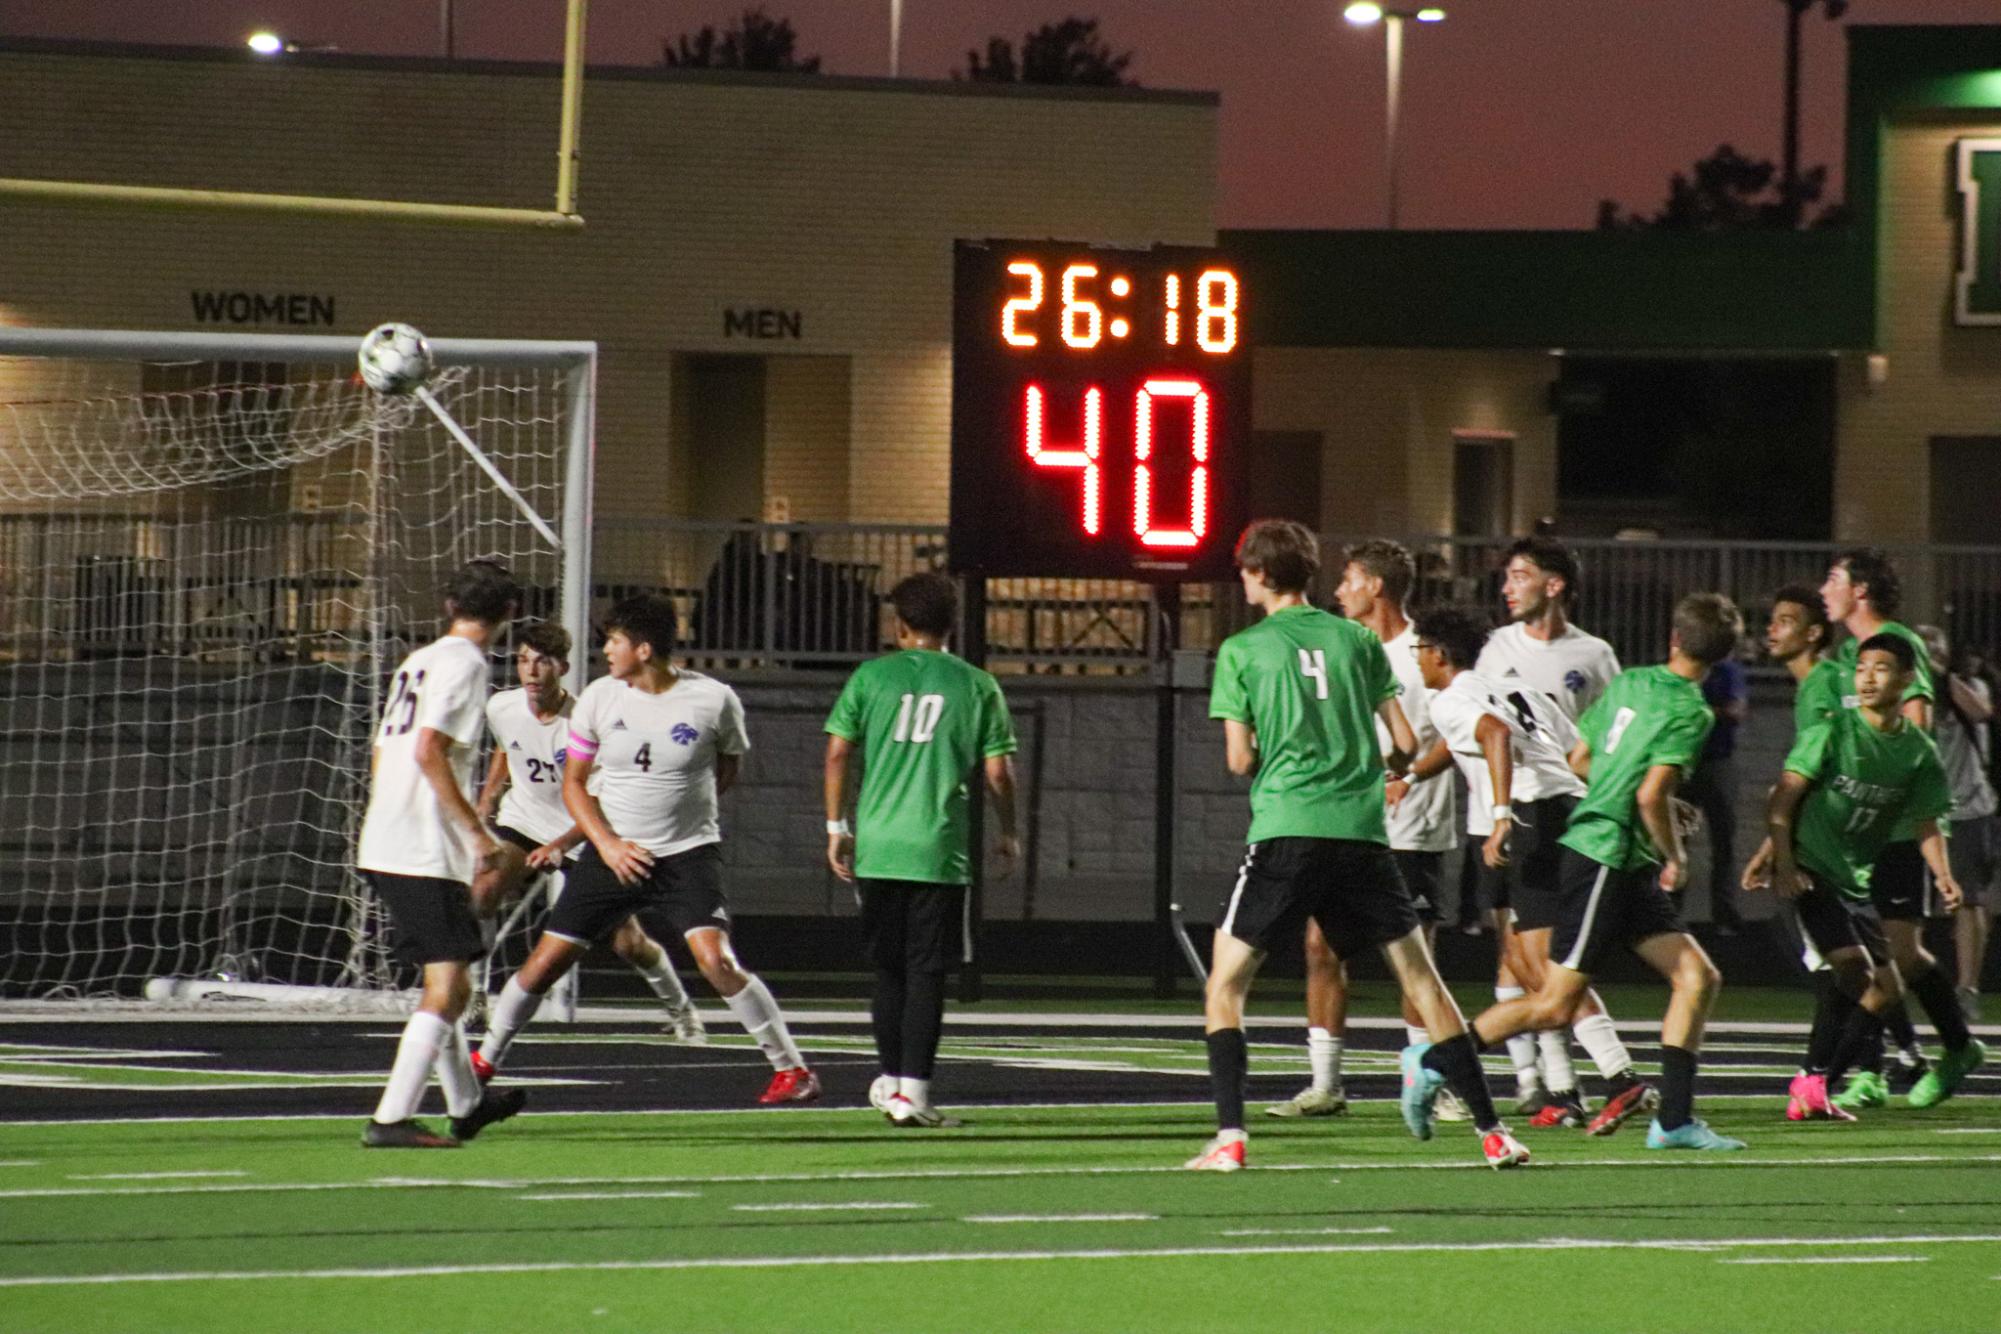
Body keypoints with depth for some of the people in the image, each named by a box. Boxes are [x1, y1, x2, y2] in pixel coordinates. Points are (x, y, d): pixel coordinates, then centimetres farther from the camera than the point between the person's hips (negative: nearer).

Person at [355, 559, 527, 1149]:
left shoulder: (417, 661, 18)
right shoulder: (464, 663, -8)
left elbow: (382, 753, 23)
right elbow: (429, 751, -19)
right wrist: (477, 830, -16)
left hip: (384, 850, 9)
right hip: (427, 855, -9)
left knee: (450, 985, 22)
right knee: (445, 989, -11)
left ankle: (466, 1104, 35)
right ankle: (391, 1119, -19)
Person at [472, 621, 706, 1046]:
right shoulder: (501, 708, -13)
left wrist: (560, 846, -34)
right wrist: (485, 806, 8)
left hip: (583, 835, -3)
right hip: (522, 821, 3)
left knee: (628, 942, 1)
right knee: (482, 894, -26)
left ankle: (679, 1008, 28)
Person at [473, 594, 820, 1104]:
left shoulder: (713, 699, -9)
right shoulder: (599, 697, -2)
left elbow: (727, 770, 9)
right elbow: (574, 782, 5)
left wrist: (675, 806, 1)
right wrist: (607, 843, -9)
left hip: (688, 852, -3)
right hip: (612, 853, 3)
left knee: (715, 959, -22)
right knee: (546, 961, 3)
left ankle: (792, 1069, -11)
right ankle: (486, 1059, 24)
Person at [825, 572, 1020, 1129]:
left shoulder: (870, 677, 4)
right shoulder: (977, 686, 3)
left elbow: (838, 754, 1)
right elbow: (998, 772, 2)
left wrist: (837, 825, 11)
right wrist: (1008, 834, 17)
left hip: (876, 847, 2)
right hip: (940, 852, -2)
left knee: (888, 968, 14)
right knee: (926, 972, 0)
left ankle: (891, 1078, 24)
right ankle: (913, 1088, -7)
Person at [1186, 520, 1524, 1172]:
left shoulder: (1241, 650, 2)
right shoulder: (1357, 640, 10)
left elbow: (1240, 759, 0)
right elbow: (1405, 743, 9)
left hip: (1285, 831, -3)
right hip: (1363, 828, 3)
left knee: (1225, 983, 7)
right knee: (1420, 977, 11)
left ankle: (1229, 1137, -8)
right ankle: (1491, 1131, 10)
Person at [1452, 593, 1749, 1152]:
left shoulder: (1628, 682, 9)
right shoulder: (1690, 712, -15)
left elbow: (1580, 760, 16)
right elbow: (1651, 796, -23)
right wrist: (1675, 856, -6)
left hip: (1625, 871, 9)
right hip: (1604, 859, -9)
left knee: (1698, 978, 5)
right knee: (1555, 1007, -5)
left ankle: (1674, 1120, 3)